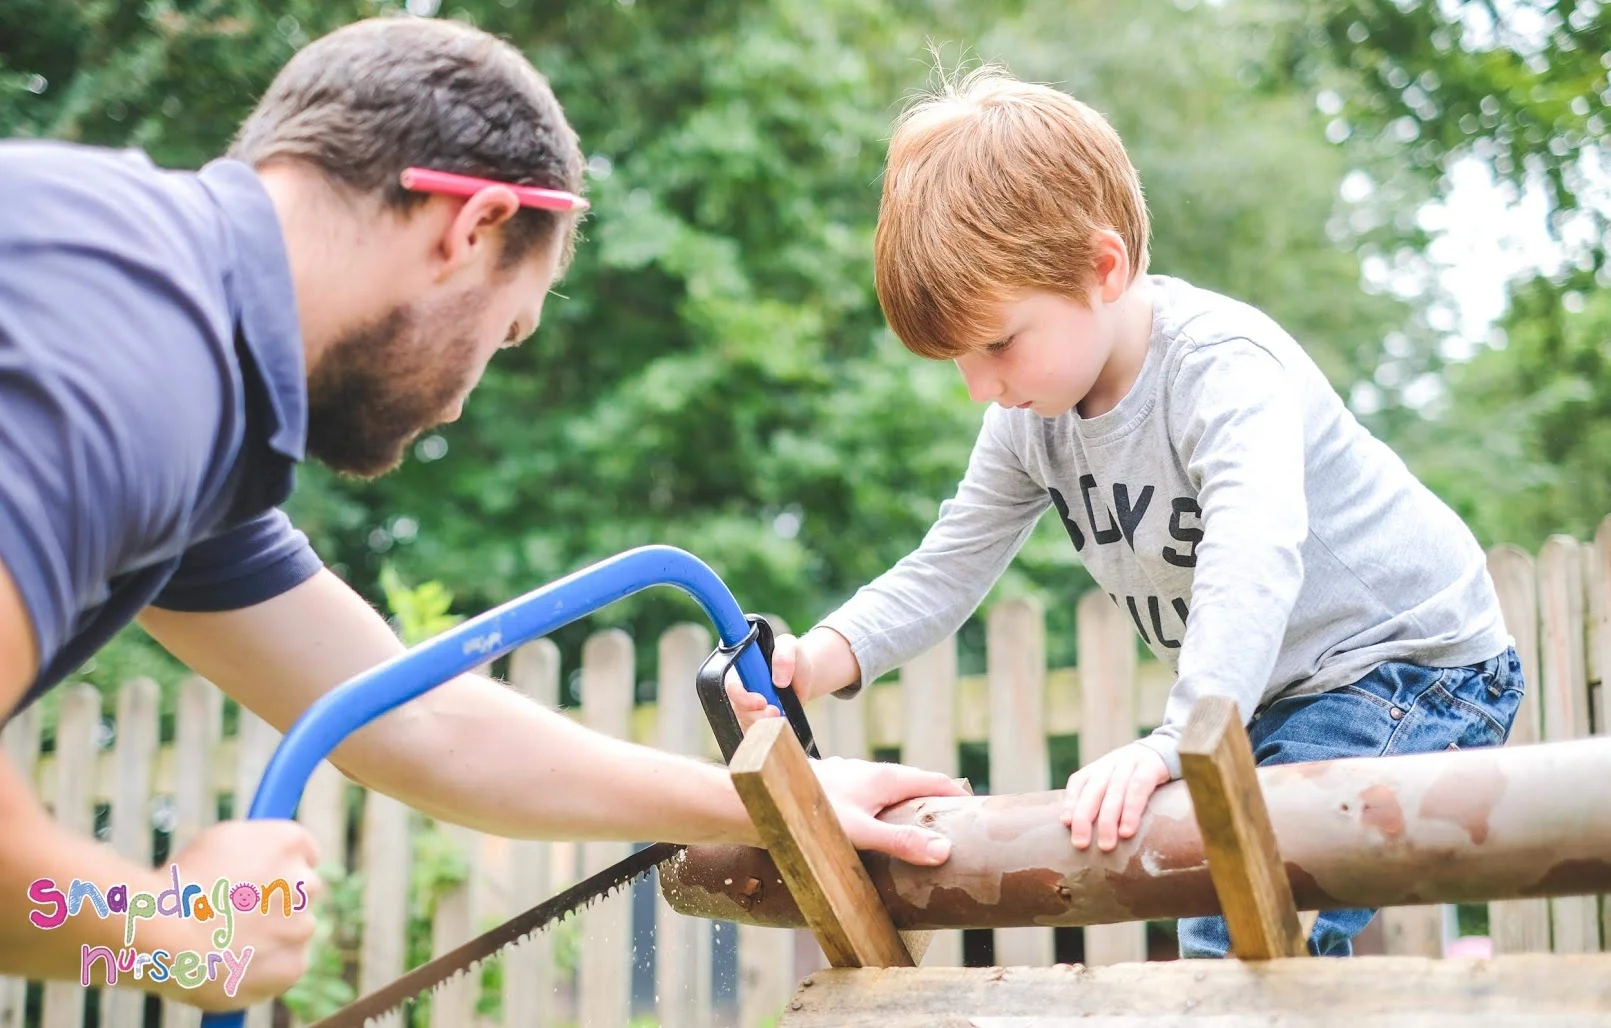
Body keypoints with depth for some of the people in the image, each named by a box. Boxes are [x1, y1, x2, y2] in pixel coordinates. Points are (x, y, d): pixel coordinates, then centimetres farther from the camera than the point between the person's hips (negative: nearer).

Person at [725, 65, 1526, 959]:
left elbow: (1253, 558, -45)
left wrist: (1175, 742, -57)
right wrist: (817, 660, -18)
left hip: (1412, 662, -8)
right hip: (1274, 691, 8)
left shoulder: (1227, 366, -29)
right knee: (1213, 935, 11)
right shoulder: (1029, 414, -4)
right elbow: (945, 571, 0)